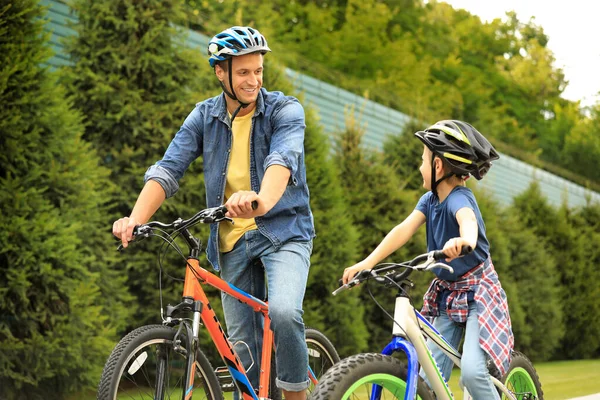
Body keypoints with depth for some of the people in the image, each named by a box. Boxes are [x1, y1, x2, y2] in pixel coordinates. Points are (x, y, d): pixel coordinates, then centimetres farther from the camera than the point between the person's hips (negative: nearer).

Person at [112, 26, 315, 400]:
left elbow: (282, 159, -28)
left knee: (283, 311, -29)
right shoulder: (204, 117, 3)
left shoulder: (285, 110, -8)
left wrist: (261, 200, -50)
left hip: (283, 230, -4)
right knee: (243, 345, 6)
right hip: (232, 240, 4)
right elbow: (167, 169, -7)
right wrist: (136, 219, -24)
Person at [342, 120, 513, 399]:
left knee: (472, 371, -24)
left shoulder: (459, 198, -21)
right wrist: (367, 263, -25)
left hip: (477, 293, -7)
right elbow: (405, 229, -12)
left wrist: (466, 240, -68)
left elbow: (468, 219, -44)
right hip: (447, 295, 7)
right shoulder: (430, 199, -1)